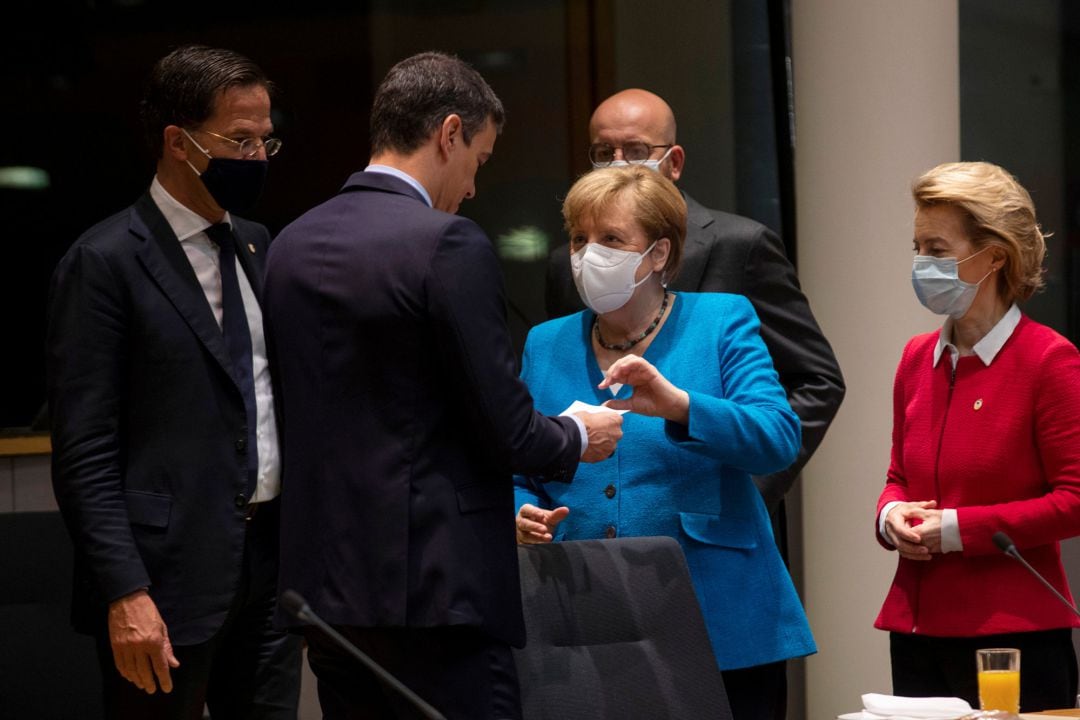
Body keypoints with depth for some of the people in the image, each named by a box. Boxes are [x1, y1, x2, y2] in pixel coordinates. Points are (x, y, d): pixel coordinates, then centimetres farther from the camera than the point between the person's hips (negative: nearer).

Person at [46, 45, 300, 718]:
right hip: (173, 572, -7)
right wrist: (125, 594, -19)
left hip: (272, 558, 7)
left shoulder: (258, 246, 14)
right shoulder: (105, 263, -8)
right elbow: (84, 452, -12)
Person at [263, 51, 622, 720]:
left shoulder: (292, 245, 11)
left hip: (325, 587, 8)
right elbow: (506, 430, -13)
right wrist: (579, 438, 9)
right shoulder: (450, 245, -12)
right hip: (434, 589, -8)